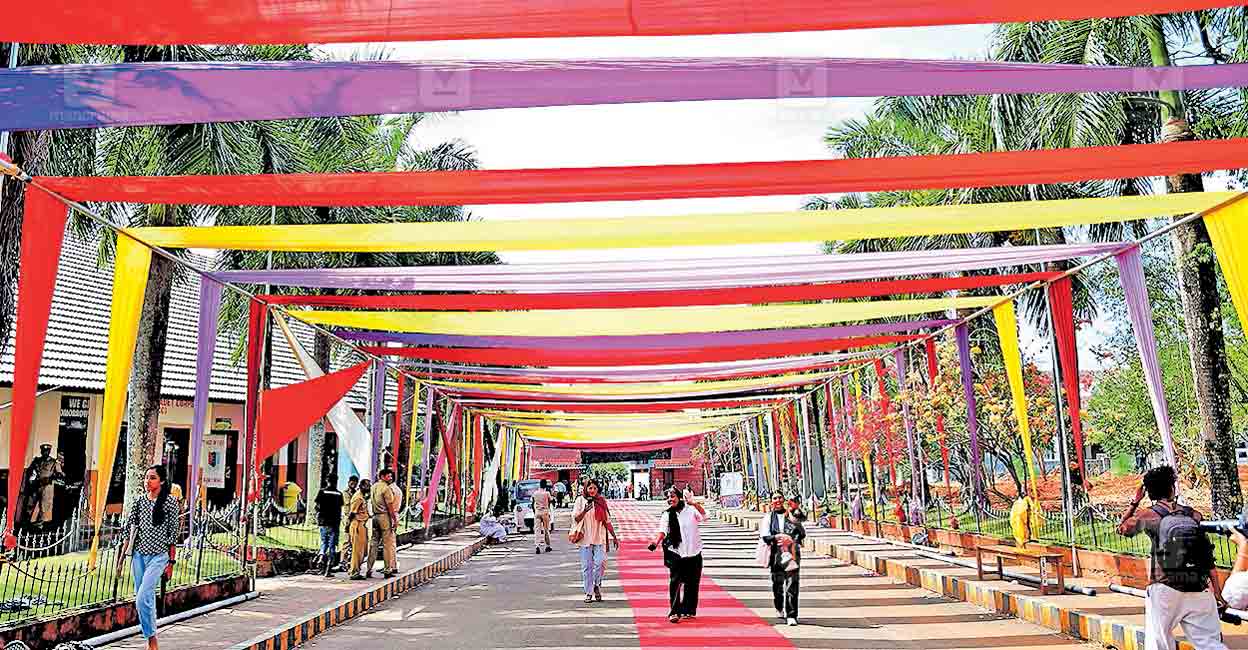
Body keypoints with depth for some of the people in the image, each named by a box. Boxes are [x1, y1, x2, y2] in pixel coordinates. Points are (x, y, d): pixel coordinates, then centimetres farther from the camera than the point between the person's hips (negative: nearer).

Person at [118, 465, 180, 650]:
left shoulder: (170, 502, -4)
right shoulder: (138, 502, 7)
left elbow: (173, 533, -3)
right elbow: (128, 531, 11)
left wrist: (171, 562, -4)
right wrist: (121, 557, 7)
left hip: (158, 556, -5)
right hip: (139, 554, 5)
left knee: (142, 599, -16)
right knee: (147, 599, 10)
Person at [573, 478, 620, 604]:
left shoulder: (601, 501, 10)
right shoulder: (580, 500, 3)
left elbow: (607, 521, 14)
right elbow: (575, 519, -2)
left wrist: (614, 537, 13)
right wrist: (585, 511, -19)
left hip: (599, 538, 1)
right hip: (585, 538, -1)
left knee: (601, 562, -13)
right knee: (586, 566, 0)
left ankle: (597, 585, 11)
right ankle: (588, 593, 10)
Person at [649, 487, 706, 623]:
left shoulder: (690, 509, 4)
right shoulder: (666, 515, 1)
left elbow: (703, 517, -9)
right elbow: (662, 531, -10)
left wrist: (695, 504, -23)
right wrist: (656, 542, -28)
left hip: (694, 552, 2)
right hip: (676, 553, -2)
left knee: (692, 583, 8)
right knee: (675, 582, -12)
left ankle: (688, 611, 21)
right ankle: (674, 612, -12)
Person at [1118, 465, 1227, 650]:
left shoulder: (1148, 515, 2)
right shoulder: (1193, 515, 10)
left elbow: (1122, 528, 20)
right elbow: (1208, 555, 7)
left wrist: (1135, 503, 26)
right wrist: (1217, 591, 9)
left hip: (1164, 591, -2)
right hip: (1199, 591, 3)